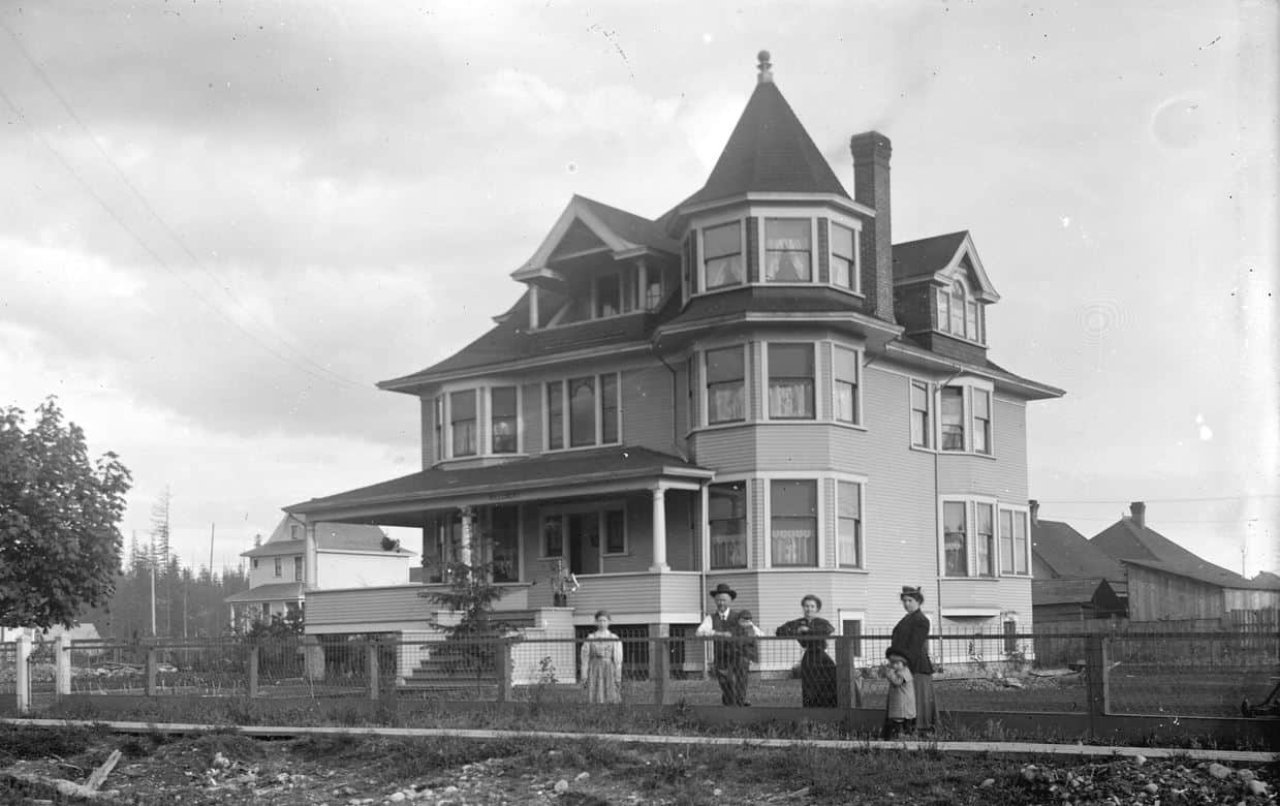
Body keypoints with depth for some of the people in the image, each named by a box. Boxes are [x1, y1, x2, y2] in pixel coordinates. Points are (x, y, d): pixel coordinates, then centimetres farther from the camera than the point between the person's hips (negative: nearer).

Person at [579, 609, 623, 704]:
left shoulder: (615, 639, 5)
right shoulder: (590, 638, 7)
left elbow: (618, 660, 3)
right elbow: (585, 658, 6)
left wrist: (618, 678, -2)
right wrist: (584, 677, 1)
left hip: (609, 671, 0)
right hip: (594, 671, 0)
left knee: (612, 701, -4)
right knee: (595, 701, -5)